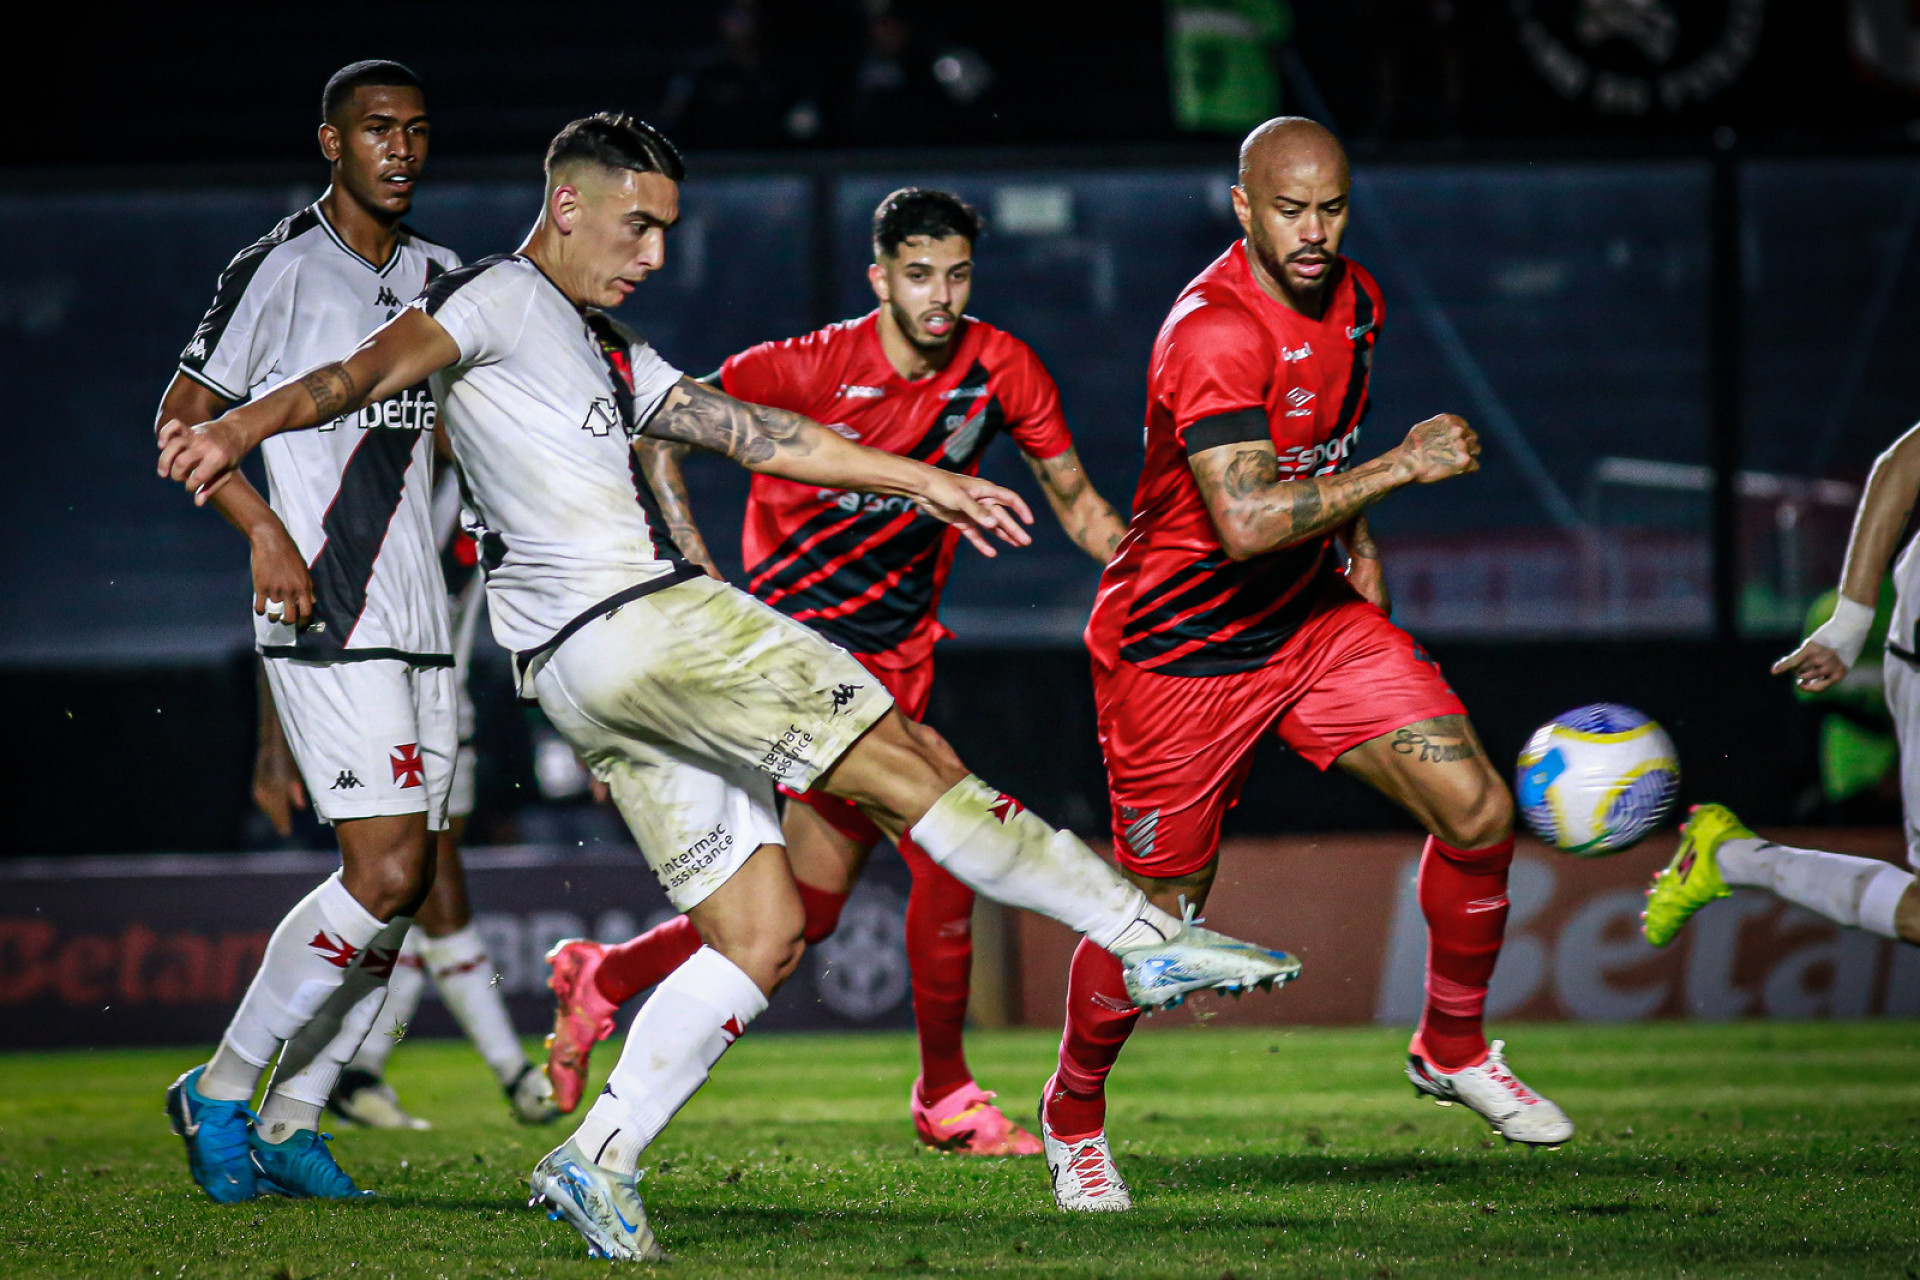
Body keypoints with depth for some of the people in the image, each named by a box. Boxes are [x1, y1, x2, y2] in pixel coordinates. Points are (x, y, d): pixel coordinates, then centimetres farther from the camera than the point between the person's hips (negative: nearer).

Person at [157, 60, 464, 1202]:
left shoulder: (439, 276, 14)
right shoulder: (282, 270, -6)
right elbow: (184, 416, -5)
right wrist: (266, 531, -16)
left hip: (422, 624, 8)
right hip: (327, 623, -7)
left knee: (402, 888, 4)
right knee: (387, 873, -15)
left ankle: (290, 1122, 12)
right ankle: (222, 1089, -3)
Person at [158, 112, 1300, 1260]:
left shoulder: (607, 349, 27)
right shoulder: (499, 302, -1)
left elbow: (757, 433, 30)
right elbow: (374, 368, -18)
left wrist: (923, 481, 32)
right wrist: (238, 430, -36)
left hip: (597, 681, 10)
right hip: (636, 623, -10)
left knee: (760, 936, 6)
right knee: (912, 768, -7)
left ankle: (597, 1163, 2)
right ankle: (1152, 938, -3)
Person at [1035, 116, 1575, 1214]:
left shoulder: (1354, 301, 2)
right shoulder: (1213, 334, -26)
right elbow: (1244, 522, -36)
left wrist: (1358, 540, 13)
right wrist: (1403, 465, -31)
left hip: (1315, 619, 7)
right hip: (1180, 650, -7)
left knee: (1478, 809, -8)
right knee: (1162, 912, 1)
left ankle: (1454, 1049, 14)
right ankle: (1074, 1113, 28)